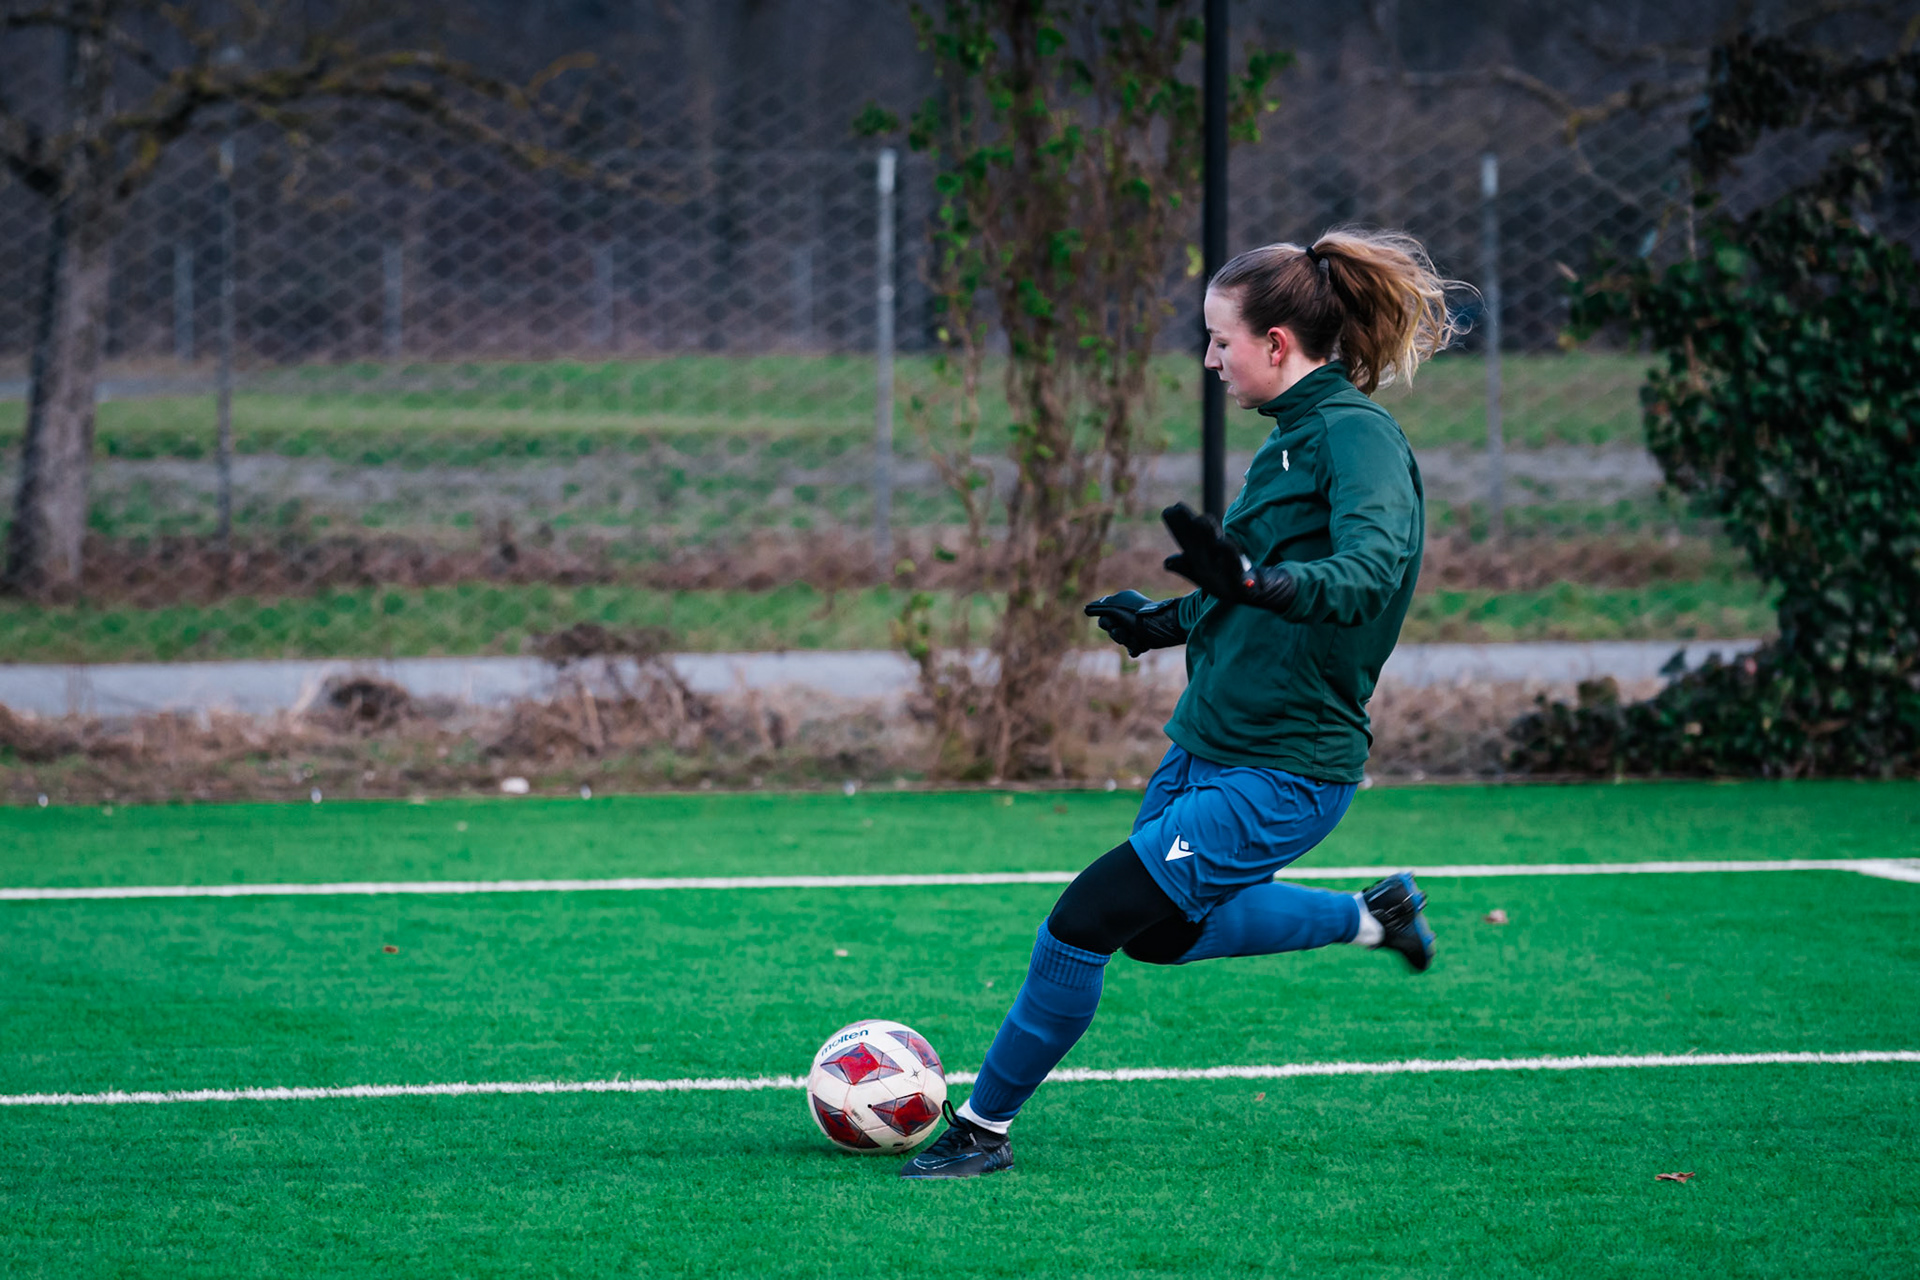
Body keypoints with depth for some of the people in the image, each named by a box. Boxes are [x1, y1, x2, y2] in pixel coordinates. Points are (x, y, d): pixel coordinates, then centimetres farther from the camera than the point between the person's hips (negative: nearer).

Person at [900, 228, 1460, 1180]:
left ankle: (982, 1127, 3)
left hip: (1282, 774, -10)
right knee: (1159, 933, 26)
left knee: (1086, 920, -12)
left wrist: (1251, 580, -49)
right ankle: (1372, 917, 38)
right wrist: (1175, 620, 30)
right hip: (1206, 746, 10)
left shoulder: (1356, 434, -18)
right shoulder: (1294, 433, 10)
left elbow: (1369, 575, -35)